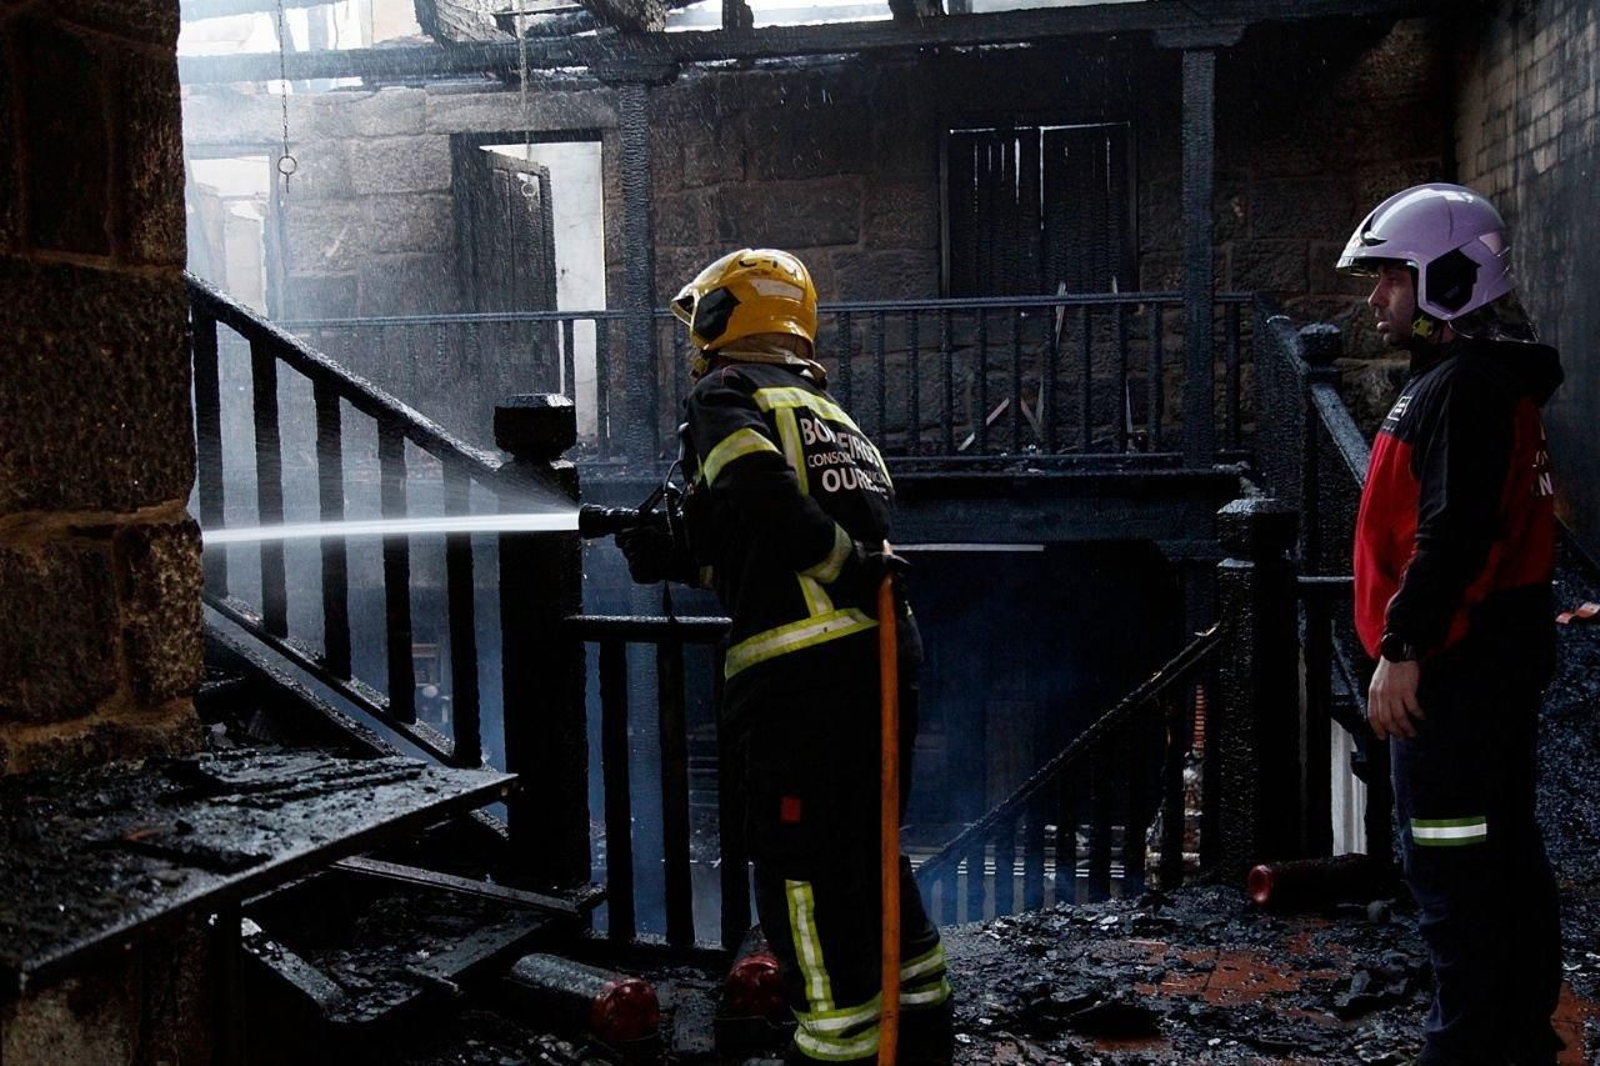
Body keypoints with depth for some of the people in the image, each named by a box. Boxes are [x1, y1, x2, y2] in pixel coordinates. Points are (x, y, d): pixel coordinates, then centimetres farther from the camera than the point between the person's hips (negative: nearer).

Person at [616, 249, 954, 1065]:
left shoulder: (726, 395, -1)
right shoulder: (829, 412, 23)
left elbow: (763, 497, -23)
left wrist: (848, 562, -14)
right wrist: (678, 561, 26)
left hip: (800, 676, -8)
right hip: (883, 657, 8)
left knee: (804, 872, 1)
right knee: (869, 851, 21)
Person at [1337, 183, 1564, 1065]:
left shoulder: (1465, 387, -17)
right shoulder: (1484, 379, 17)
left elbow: (1452, 536, -25)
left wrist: (1402, 651, -22)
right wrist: (1413, 644, 20)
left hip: (1457, 665, -11)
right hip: (1500, 656, 11)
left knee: (1449, 864, -5)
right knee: (1504, 851, 17)